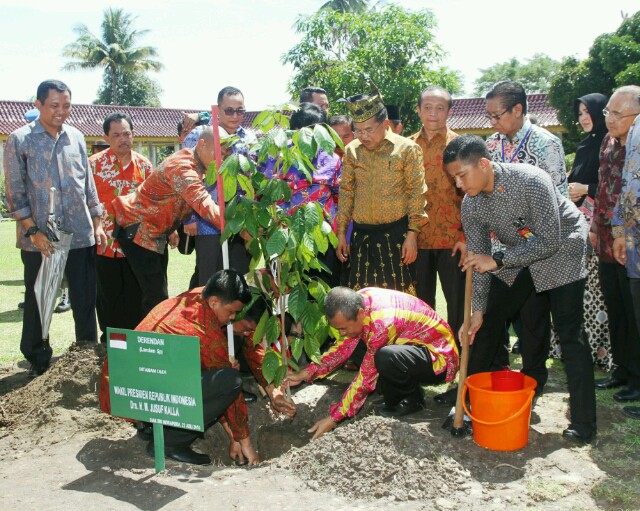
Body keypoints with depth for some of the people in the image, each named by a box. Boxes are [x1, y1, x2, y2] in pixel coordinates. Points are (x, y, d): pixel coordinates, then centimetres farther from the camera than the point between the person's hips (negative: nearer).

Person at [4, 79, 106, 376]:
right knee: (37, 303, 8)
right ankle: (38, 363, 23)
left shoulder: (76, 138, 9)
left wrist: (97, 225, 10)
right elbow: (15, 192, -4)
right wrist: (32, 231, -12)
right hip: (39, 239, -3)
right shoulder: (20, 140, -3)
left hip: (81, 237, 3)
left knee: (85, 301, 8)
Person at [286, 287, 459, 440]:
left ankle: (412, 400, -6)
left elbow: (366, 378, -25)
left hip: (440, 359, -9)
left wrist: (334, 418, -19)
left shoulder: (381, 323, -33)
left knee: (385, 357, -36)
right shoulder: (358, 301, -10)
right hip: (414, 346, 9)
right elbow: (344, 346, 2)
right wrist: (306, 373, -5)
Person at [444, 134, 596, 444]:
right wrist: (477, 310, -11)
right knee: (488, 321, 5)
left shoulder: (530, 180, -31)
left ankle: (583, 424, -2)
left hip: (562, 251, -6)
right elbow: (478, 259, -7)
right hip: (517, 256, 6)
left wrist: (498, 261, -33)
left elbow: (549, 241, -31)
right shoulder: (471, 204, -13)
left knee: (570, 333, -11)